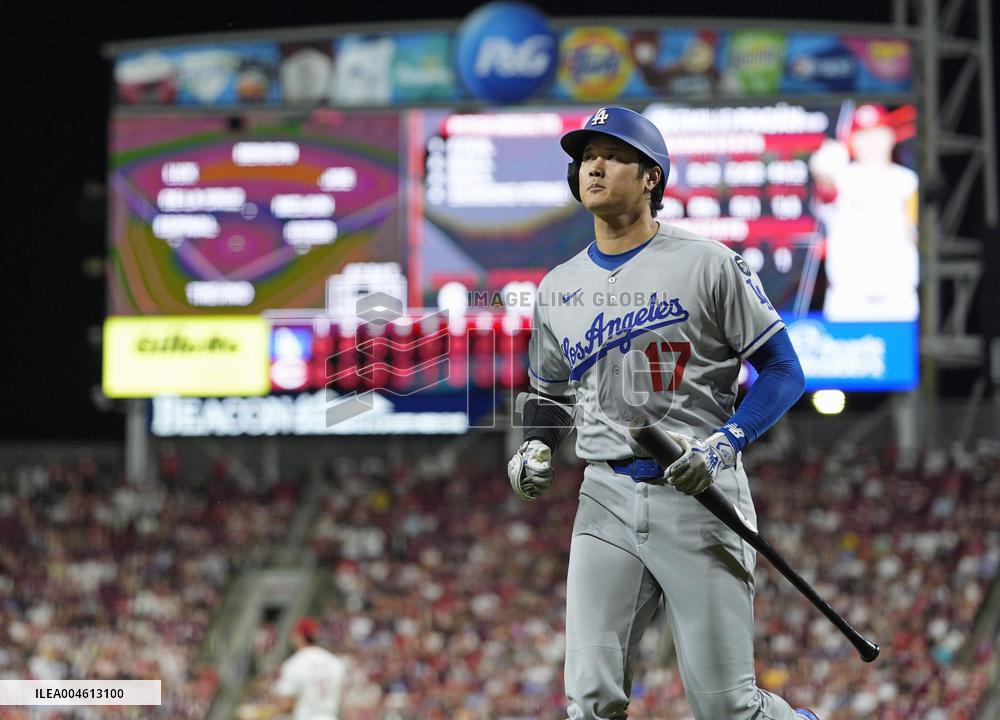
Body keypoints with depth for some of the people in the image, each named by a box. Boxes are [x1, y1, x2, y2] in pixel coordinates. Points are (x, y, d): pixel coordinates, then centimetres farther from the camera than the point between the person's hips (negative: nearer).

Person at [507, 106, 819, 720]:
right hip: (607, 500, 4)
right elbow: (550, 392, 27)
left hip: (700, 500, -4)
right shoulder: (558, 288, 14)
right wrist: (536, 450, 5)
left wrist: (723, 444, -16)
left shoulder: (708, 265, -2)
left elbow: (784, 372, -2)